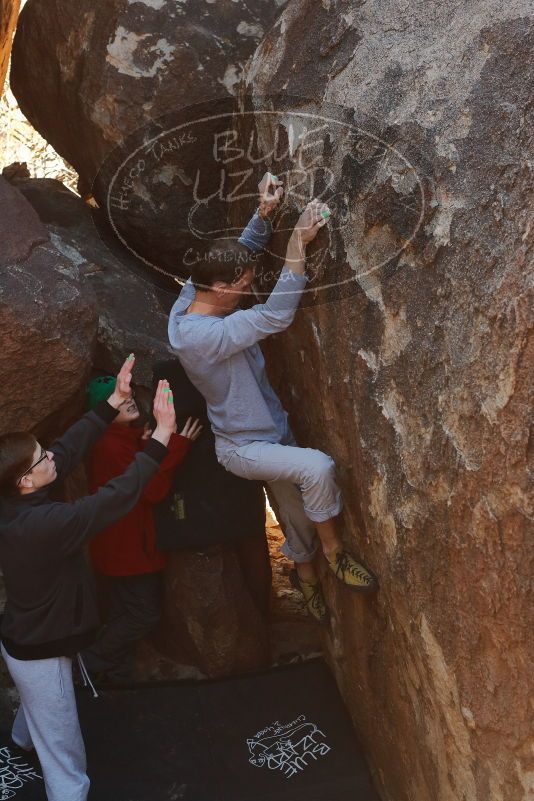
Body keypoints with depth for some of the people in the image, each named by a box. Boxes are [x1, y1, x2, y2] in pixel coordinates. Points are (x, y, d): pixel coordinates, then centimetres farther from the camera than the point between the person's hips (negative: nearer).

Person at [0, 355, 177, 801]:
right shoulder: (44, 524, -38)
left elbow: (70, 448, -9)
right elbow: (118, 497, -39)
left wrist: (115, 401, -10)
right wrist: (162, 434, -36)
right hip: (40, 652, -10)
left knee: (38, 707, 41)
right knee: (65, 762, 5)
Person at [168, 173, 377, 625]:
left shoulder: (193, 295, -6)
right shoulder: (202, 334, -33)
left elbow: (240, 254, 7)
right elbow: (276, 316, -37)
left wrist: (264, 214, -11)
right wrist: (298, 245, -36)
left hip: (269, 433, 9)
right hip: (243, 448, -9)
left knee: (299, 512, 19)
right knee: (318, 467, -31)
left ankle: (306, 576, 44)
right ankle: (333, 551, -6)